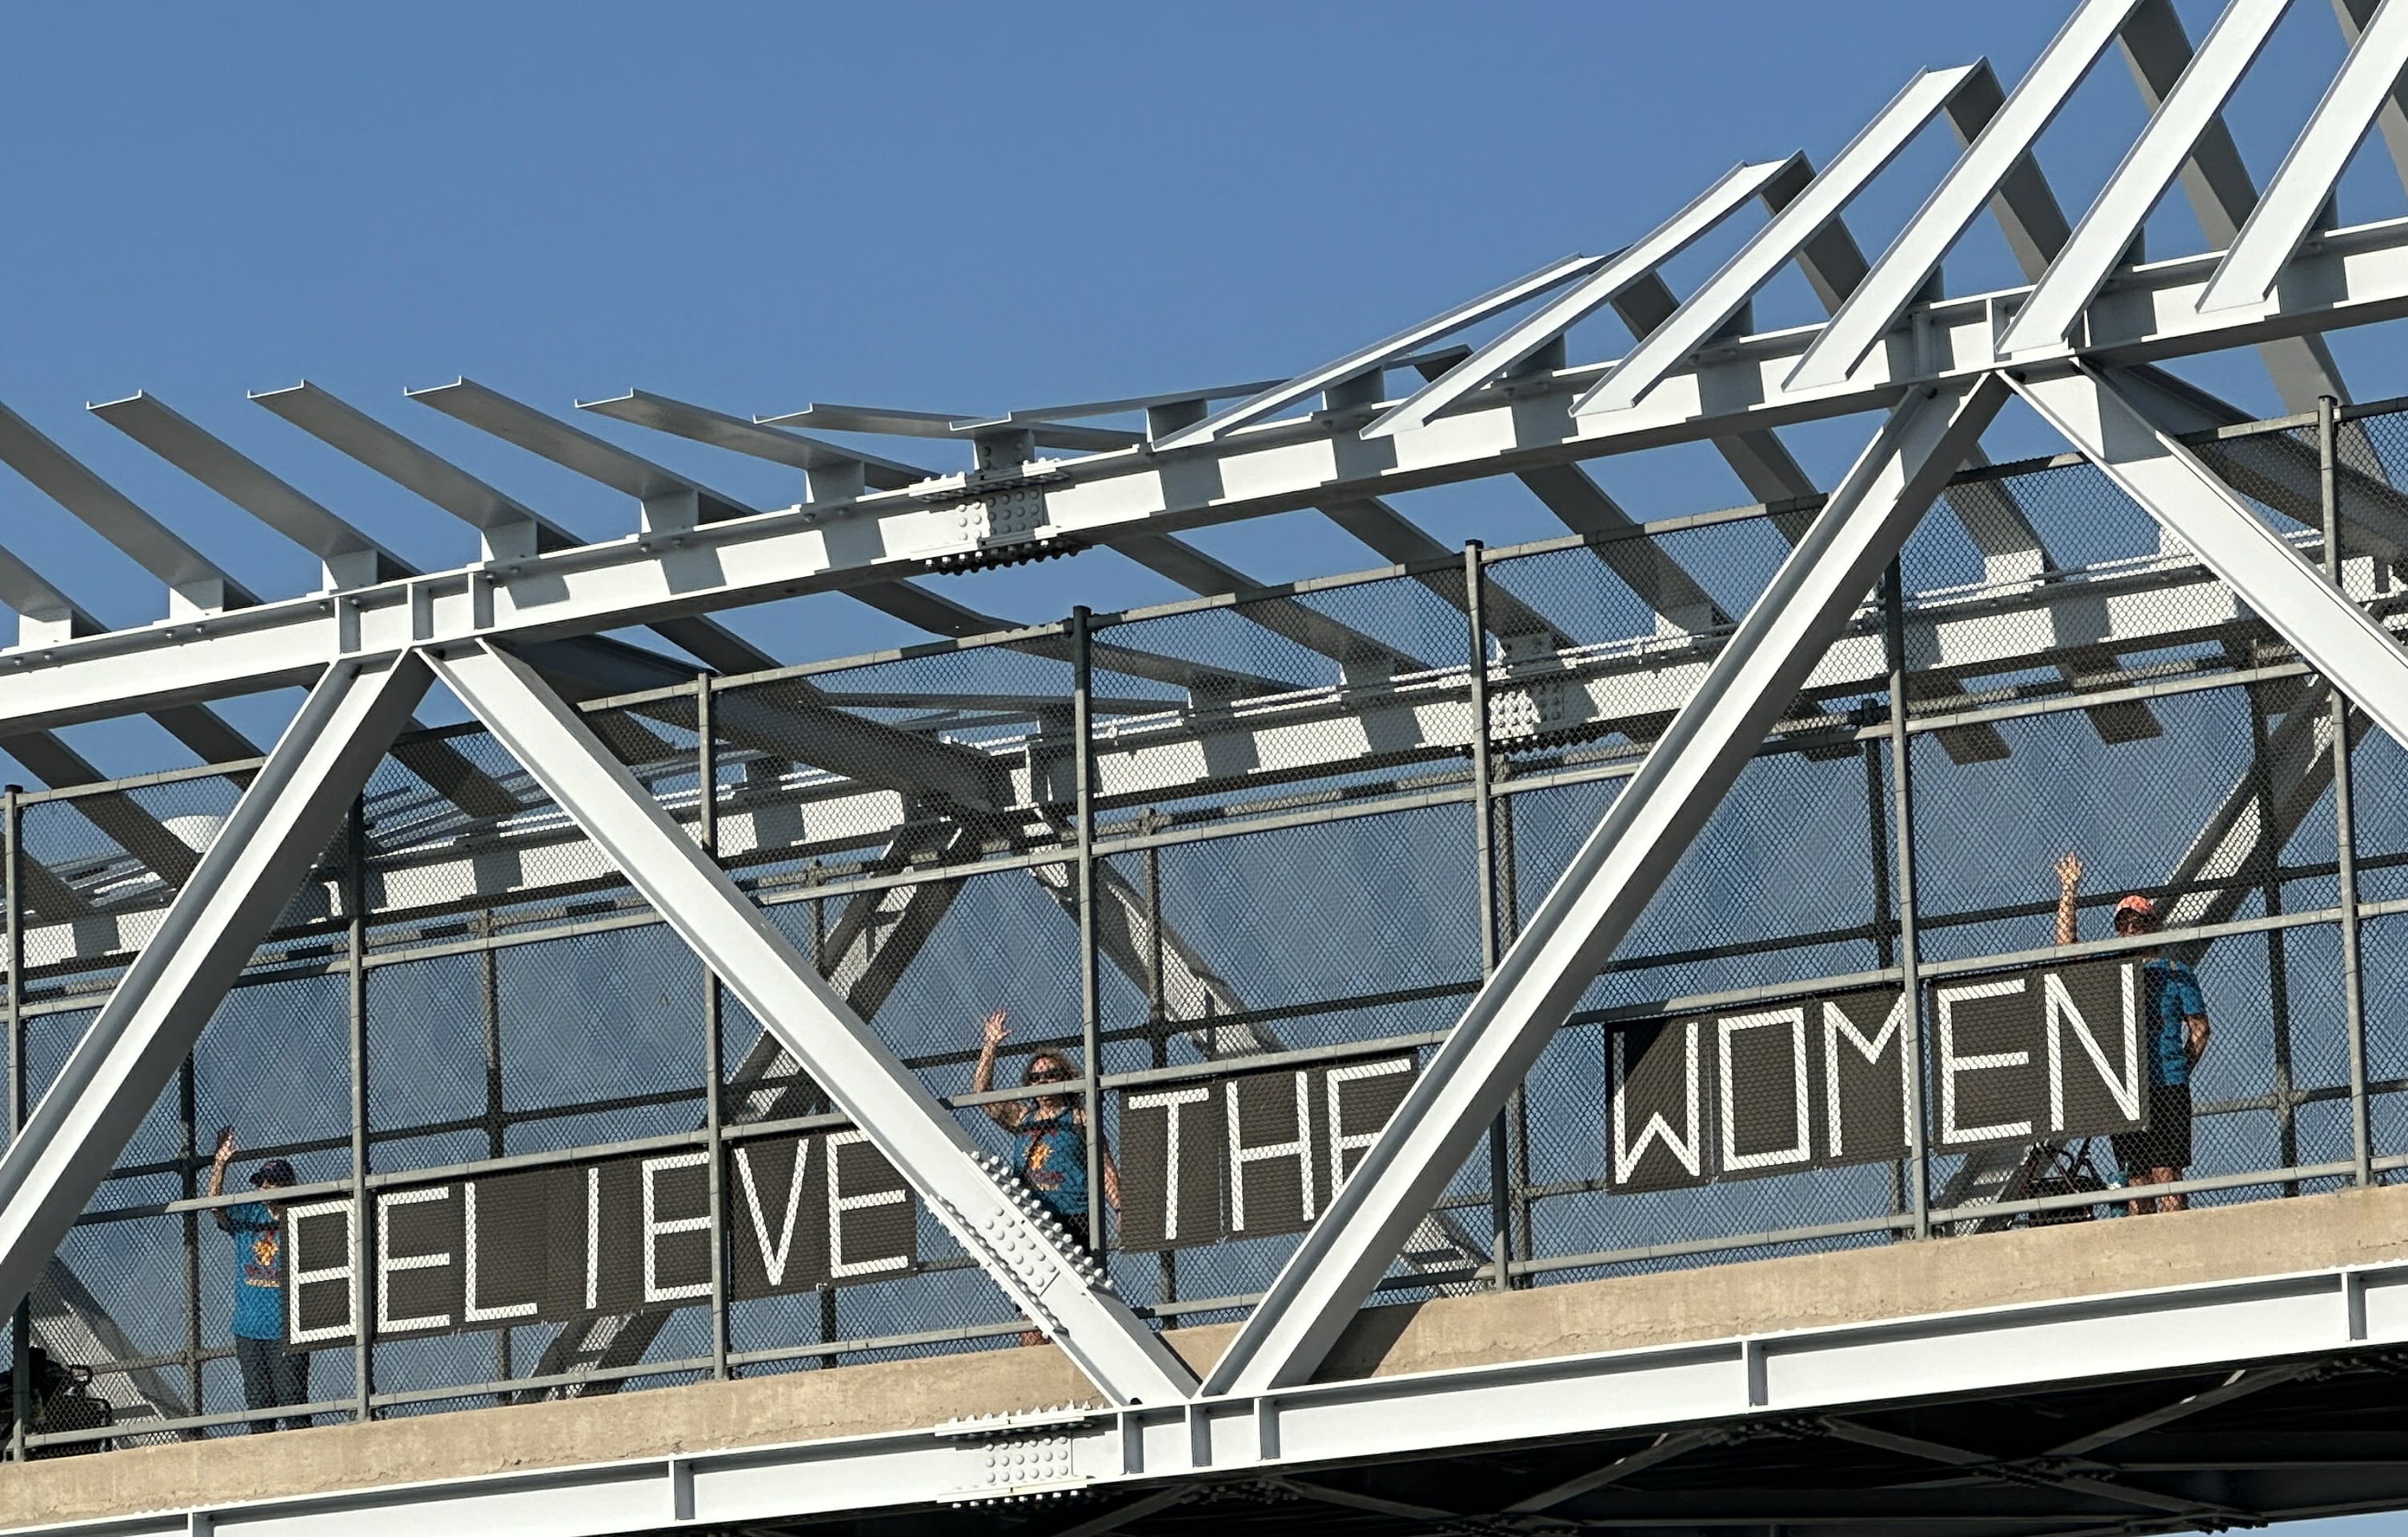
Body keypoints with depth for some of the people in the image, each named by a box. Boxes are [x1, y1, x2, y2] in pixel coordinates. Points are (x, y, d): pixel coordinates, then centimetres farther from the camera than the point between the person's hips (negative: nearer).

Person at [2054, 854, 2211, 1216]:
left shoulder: (2175, 973, 4)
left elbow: (2199, 1030, 6)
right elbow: (2067, 949, 9)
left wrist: (2176, 1071, -3)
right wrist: (2068, 892, 4)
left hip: (2166, 1089, -4)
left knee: (2166, 1174, -9)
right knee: (2136, 1179, 4)